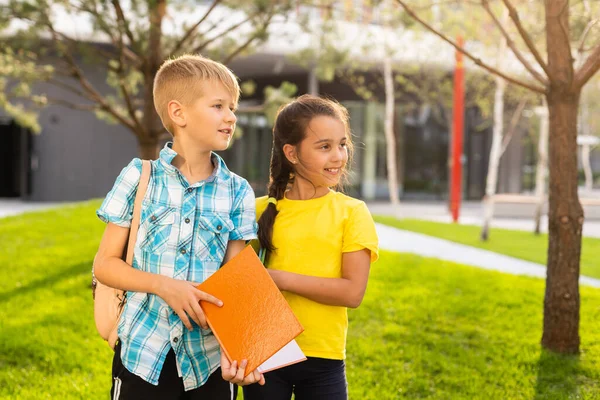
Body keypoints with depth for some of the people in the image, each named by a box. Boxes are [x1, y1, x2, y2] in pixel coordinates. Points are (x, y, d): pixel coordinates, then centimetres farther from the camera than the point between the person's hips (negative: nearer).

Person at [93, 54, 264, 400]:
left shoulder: (238, 192, 1)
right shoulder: (139, 177, -3)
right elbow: (105, 264, -1)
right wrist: (164, 285, -17)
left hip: (210, 358, 1)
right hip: (143, 352, -1)